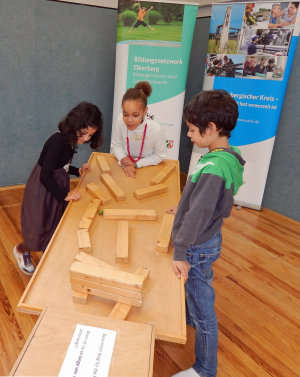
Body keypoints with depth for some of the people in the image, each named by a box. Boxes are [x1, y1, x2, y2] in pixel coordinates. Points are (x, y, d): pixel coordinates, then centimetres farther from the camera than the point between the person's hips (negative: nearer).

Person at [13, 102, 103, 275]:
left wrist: (77, 171, 2)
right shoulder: (57, 143, -28)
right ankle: (21, 250, 39)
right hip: (43, 191, -8)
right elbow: (45, 176, -27)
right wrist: (64, 194, -23)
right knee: (40, 231, 8)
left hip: (57, 189, 9)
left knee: (59, 227, 18)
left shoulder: (69, 141, 0)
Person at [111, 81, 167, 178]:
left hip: (147, 168, -2)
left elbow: (160, 155, -7)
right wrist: (124, 160, -16)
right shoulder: (121, 121, -16)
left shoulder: (156, 129, -22)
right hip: (125, 167, 2)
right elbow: (116, 145, 0)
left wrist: (136, 164, -9)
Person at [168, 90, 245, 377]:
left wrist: (180, 253, -21)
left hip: (198, 246, -9)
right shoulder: (227, 157, -1)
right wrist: (184, 209, 19)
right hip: (208, 238, 9)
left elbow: (198, 215, -28)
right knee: (197, 289, 33)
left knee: (202, 309, 9)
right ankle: (189, 320, 62)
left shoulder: (214, 168, -31)